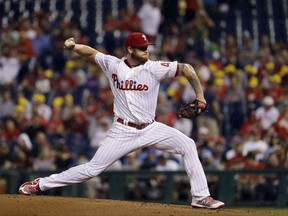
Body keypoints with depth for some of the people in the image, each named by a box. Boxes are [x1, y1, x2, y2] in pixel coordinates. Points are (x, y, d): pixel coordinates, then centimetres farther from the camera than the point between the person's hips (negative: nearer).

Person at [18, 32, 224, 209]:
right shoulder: (113, 65, -4)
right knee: (92, 168, -4)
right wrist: (73, 46, -9)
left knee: (188, 145, -14)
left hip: (151, 129, 1)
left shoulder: (154, 68, -9)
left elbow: (186, 68, -7)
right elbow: (91, 52, 10)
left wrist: (199, 95, -13)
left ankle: (201, 197, -8)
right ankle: (40, 185, 8)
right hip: (123, 131, -1)